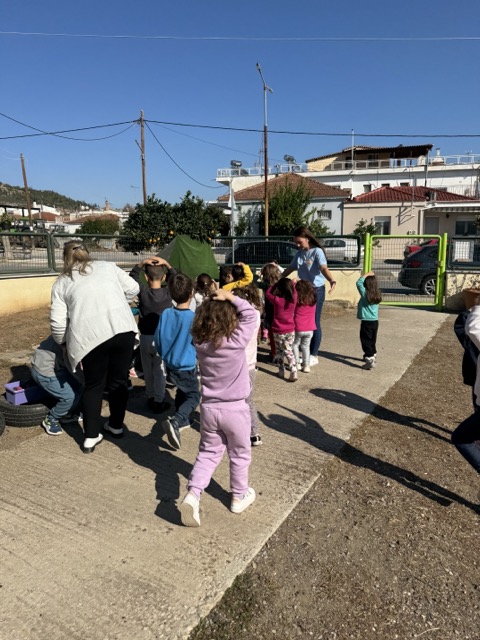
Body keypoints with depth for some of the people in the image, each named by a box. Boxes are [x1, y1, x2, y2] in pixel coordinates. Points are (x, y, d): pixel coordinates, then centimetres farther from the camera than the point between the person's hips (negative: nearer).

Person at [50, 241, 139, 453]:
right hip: (123, 329, 1)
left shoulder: (61, 283, 15)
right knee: (119, 380, 17)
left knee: (94, 385, 17)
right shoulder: (107, 266, 18)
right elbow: (133, 288, 14)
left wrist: (63, 342, 26)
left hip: (90, 337, -1)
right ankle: (116, 426, 32)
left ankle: (91, 437, 20)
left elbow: (57, 323, 8)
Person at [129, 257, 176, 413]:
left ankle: (150, 397, 27)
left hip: (146, 337, 1)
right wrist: (166, 264, -3)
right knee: (159, 370, 6)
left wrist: (142, 263, -4)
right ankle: (159, 401, 10)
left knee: (147, 370, 15)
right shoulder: (168, 292, -9)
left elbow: (133, 277, 8)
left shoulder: (142, 291, -9)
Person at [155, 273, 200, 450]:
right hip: (186, 366, -6)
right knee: (193, 396, 5)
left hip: (169, 364, 6)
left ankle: (182, 419, 38)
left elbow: (158, 338, 3)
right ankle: (175, 422, -16)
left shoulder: (165, 314, -6)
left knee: (182, 391, 26)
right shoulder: (193, 318, -20)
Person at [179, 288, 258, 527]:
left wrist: (214, 301, -1)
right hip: (234, 408, -4)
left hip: (208, 407, 4)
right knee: (240, 455, 18)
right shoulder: (237, 342, -20)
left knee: (208, 453, 18)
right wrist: (231, 297, -11)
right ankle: (239, 496, 33)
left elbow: (218, 317, 11)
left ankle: (192, 494, 2)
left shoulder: (200, 343, -7)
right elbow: (251, 314, -10)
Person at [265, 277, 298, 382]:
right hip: (290, 331, 2)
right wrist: (292, 283, 23)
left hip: (278, 331, -2)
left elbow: (267, 292, 0)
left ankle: (281, 372, 25)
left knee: (279, 352, 17)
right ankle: (293, 373, 0)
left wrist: (276, 284, 2)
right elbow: (294, 292, 13)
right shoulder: (294, 299, -10)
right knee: (289, 352, 11)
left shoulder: (276, 300, -17)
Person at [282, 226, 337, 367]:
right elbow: (290, 268, 19)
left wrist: (331, 280, -50)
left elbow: (324, 268, -31)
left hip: (317, 290, -6)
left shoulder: (317, 251, -15)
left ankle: (314, 356, 10)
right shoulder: (299, 253, 6)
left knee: (315, 322, 0)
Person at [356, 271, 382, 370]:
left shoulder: (365, 294, -13)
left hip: (366, 322, -7)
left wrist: (367, 274, -2)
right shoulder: (377, 295, 3)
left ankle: (370, 360, -15)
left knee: (366, 341, -6)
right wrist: (372, 276, 12)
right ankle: (372, 356, 37)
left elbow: (359, 282, -8)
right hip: (375, 321, 7)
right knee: (372, 341, 22)